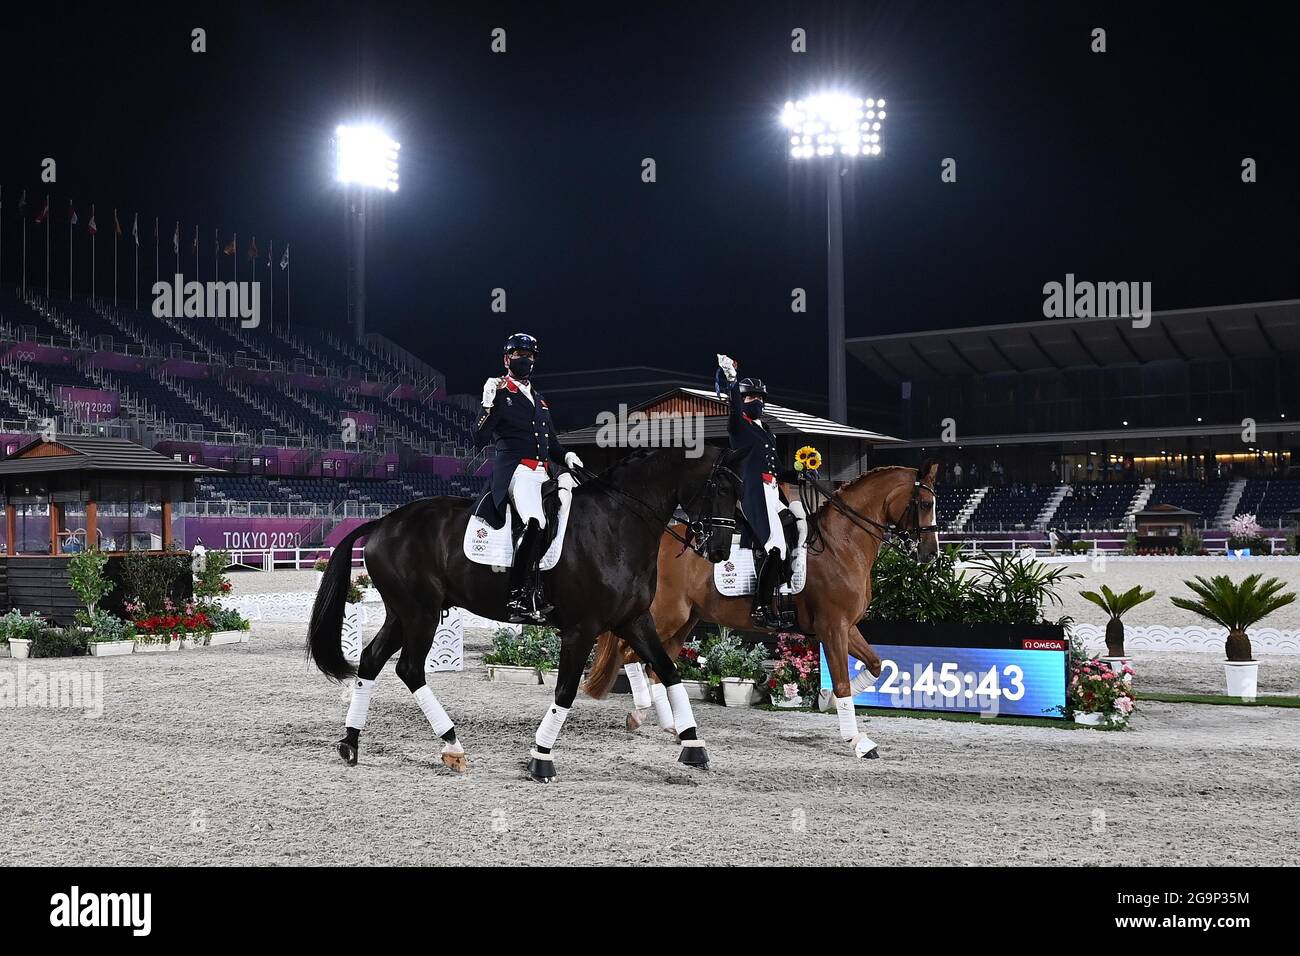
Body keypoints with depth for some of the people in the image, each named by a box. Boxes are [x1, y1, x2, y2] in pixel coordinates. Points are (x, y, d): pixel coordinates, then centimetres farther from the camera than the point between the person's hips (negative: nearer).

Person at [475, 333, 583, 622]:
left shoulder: (539, 400, 27)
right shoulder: (498, 394, 6)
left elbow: (552, 443, 30)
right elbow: (482, 438, -3)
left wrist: (566, 456, 10)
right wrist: (489, 406, -15)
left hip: (542, 473, 9)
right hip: (515, 469, -9)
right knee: (534, 523, -30)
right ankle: (520, 598, -32)